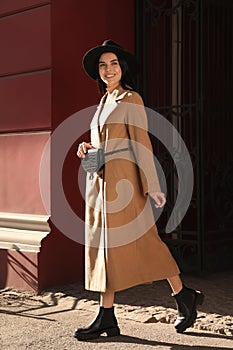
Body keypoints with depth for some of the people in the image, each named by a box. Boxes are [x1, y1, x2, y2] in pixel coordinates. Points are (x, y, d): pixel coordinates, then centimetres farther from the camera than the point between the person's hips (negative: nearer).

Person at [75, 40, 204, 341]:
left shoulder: (131, 100, -4)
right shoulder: (104, 102, 19)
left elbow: (141, 144, -11)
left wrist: (152, 186, -15)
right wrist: (86, 148, 3)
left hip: (122, 180, -8)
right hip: (99, 181, 8)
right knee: (101, 243, 5)